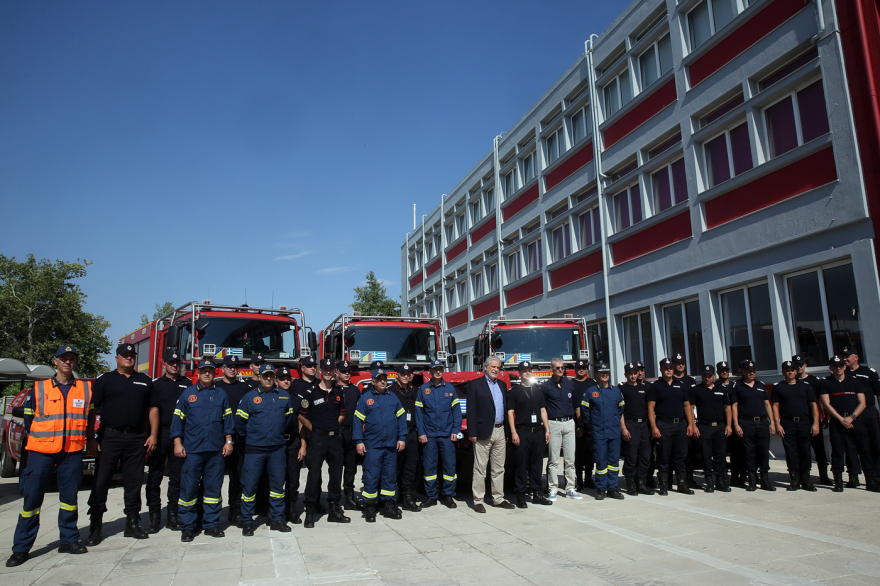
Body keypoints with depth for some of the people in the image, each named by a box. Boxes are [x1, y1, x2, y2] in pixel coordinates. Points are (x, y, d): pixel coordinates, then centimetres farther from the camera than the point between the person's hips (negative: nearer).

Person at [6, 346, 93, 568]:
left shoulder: (86, 388, 6)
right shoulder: (39, 389, 3)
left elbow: (90, 417, 14)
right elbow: (28, 419, 8)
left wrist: (85, 437, 7)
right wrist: (43, 439, 5)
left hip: (72, 452, 1)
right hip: (41, 451, -1)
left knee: (69, 497, 7)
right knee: (32, 498, 0)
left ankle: (69, 540, 19)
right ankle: (21, 548, 10)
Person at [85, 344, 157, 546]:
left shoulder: (145, 381, 12)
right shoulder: (105, 380, 5)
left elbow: (152, 409, 12)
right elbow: (92, 410, 1)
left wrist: (153, 435, 3)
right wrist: (91, 438, -6)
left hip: (137, 438, 2)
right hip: (110, 436, -2)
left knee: (134, 482, 7)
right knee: (101, 481, 0)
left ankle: (132, 523, 17)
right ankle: (95, 526, 8)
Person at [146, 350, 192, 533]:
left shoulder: (187, 383, 10)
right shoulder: (156, 384, 5)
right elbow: (153, 411, -2)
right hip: (161, 434, -1)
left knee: (177, 477, 7)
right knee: (154, 476, 1)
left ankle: (173, 515, 16)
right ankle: (154, 516, 9)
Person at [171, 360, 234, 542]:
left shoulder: (221, 394, 11)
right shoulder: (187, 394, 7)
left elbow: (227, 419, 11)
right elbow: (178, 419, 5)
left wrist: (228, 441, 4)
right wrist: (178, 443, -3)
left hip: (216, 450, 2)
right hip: (192, 450, -1)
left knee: (214, 487, 6)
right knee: (188, 487, 0)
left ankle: (212, 524, 17)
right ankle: (187, 526, 11)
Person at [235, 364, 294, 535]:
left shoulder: (284, 397, 6)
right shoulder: (249, 397, -2)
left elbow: (289, 419, 16)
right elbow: (239, 421, 2)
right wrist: (249, 437, 8)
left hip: (278, 448, 3)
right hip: (254, 449, -3)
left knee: (277, 483, 9)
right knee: (249, 484, 0)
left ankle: (277, 519, 21)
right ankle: (247, 521, 13)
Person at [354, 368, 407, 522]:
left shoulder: (393, 397, 10)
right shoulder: (365, 398, 2)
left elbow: (401, 417, 11)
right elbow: (358, 420, 1)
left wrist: (401, 438, 5)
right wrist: (359, 441, -5)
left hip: (391, 445, 3)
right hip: (372, 445, -3)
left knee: (390, 476, 9)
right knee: (371, 476, -2)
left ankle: (389, 506, 19)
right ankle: (369, 508, 8)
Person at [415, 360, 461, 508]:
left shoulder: (450, 388, 7)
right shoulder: (423, 389, 5)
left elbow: (456, 410, 7)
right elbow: (418, 412, 4)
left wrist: (455, 430, -2)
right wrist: (421, 432, -3)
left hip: (447, 434, 0)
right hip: (429, 435, 0)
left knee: (450, 464, 1)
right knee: (429, 465, 4)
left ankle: (448, 495, 13)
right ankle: (431, 496, 15)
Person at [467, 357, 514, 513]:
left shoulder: (502, 385, 15)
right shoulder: (475, 385, -3)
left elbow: (506, 408, 14)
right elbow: (471, 410, -7)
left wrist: (508, 431, 8)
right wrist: (472, 433, -13)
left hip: (500, 431, 6)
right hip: (483, 433, -6)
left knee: (499, 468, 12)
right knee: (480, 469, 0)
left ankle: (498, 498, 22)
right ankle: (478, 500, 7)